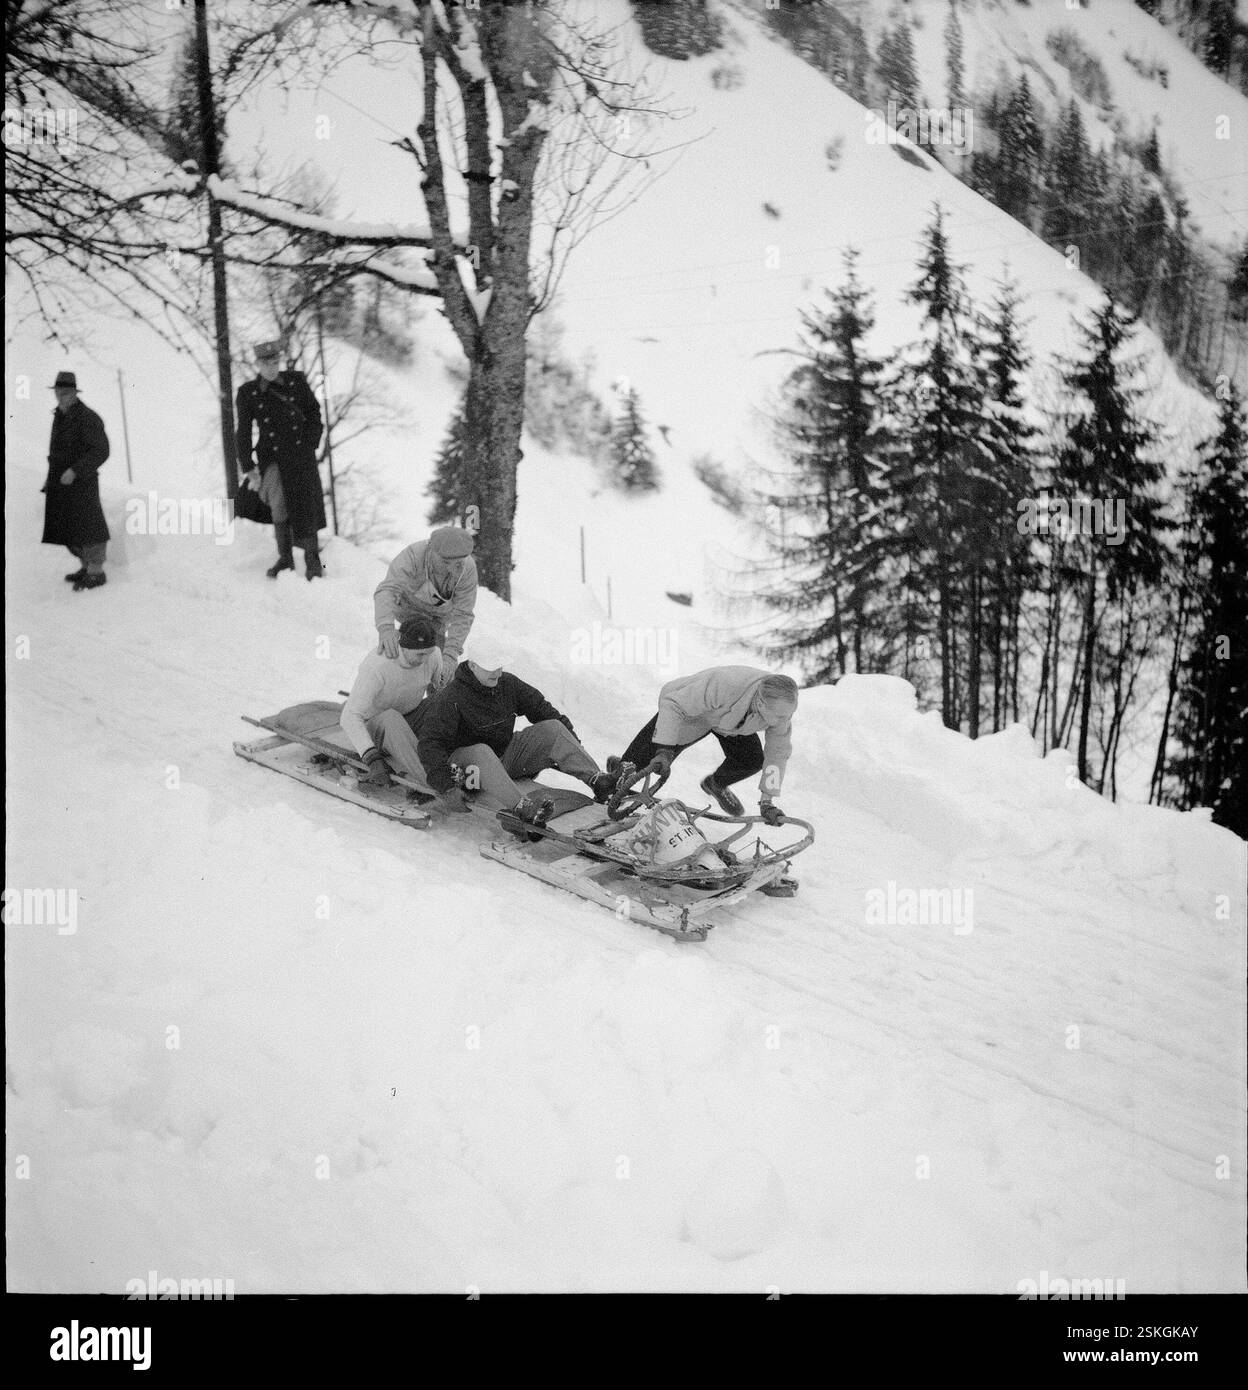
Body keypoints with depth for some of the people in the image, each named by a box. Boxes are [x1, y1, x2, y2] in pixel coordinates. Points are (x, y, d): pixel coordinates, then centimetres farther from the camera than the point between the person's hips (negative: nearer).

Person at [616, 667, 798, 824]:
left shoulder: (782, 706, -29)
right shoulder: (723, 686, -47)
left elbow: (777, 752, -15)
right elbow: (671, 704, -40)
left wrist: (767, 801, -18)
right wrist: (664, 751, -48)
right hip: (690, 711, -4)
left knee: (752, 760, -12)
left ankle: (716, 785, 21)